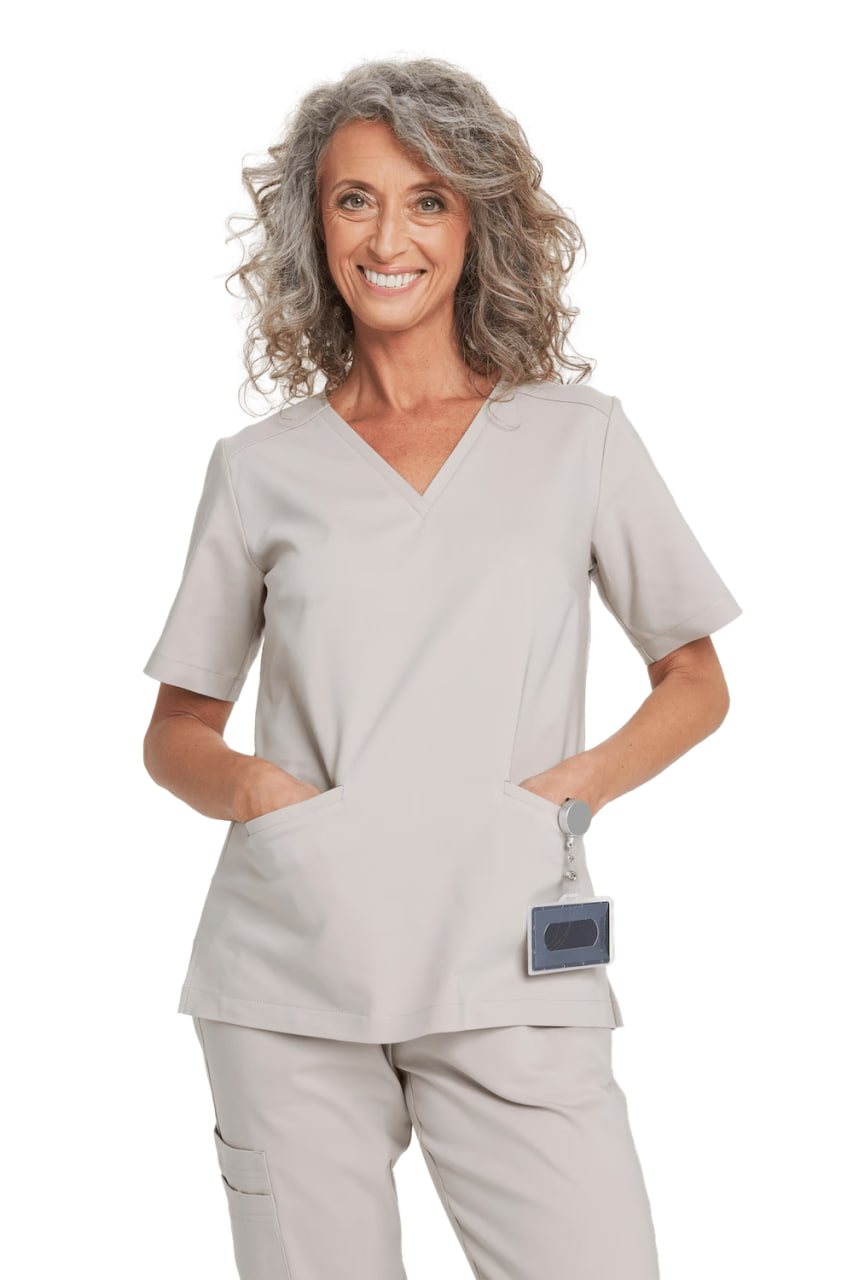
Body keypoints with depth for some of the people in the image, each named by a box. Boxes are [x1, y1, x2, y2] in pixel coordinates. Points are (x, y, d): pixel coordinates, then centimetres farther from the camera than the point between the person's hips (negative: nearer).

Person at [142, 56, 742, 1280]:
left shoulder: (580, 436, 10)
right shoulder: (261, 466, 10)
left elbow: (696, 682, 14)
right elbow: (175, 729, 15)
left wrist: (578, 784, -4)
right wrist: (252, 786, -7)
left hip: (511, 976, 0)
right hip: (292, 979, 1)